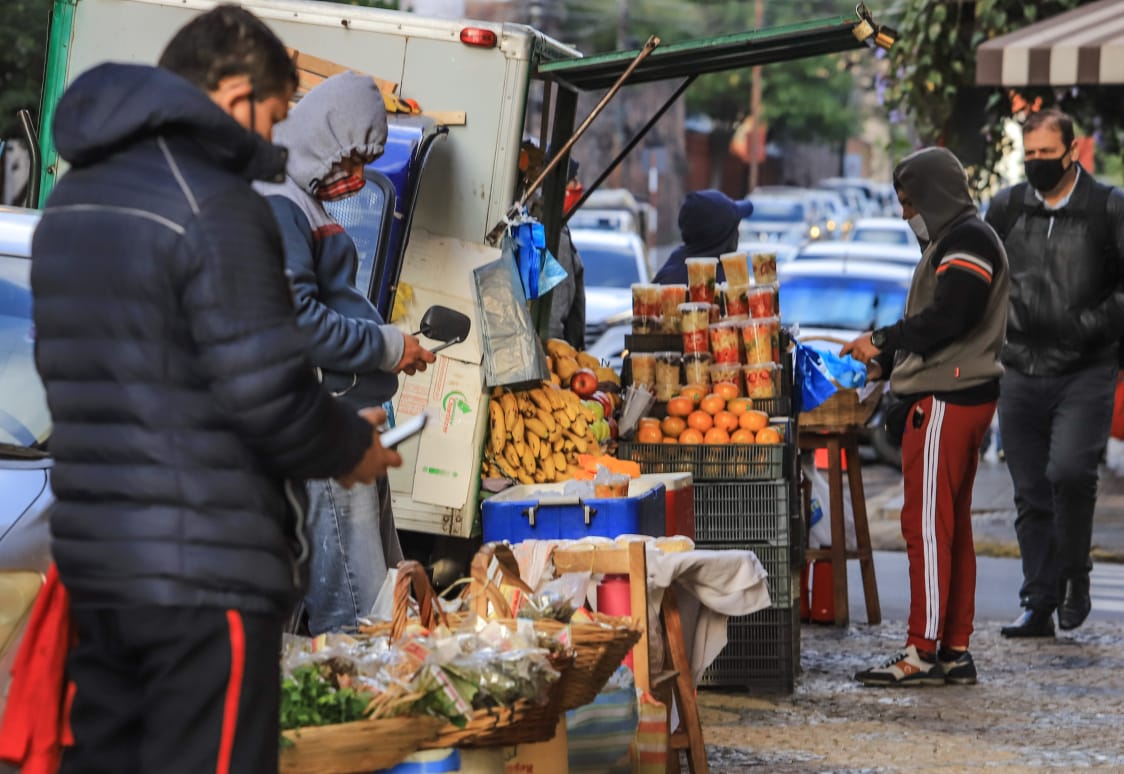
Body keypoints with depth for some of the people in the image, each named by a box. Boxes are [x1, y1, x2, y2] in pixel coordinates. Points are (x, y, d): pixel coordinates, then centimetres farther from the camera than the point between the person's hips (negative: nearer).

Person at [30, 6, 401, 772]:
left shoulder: (71, 200, 12)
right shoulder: (215, 205, -15)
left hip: (93, 555, 8)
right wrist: (351, 446, 2)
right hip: (209, 568, -8)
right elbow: (268, 389, -19)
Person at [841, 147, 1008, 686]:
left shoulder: (968, 241, -11)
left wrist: (883, 342, -13)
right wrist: (886, 358, 12)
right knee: (952, 526, 11)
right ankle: (955, 652, 14)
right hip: (950, 398, 11)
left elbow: (946, 318, -22)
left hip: (947, 400, -11)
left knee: (928, 524, -11)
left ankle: (924, 652, -11)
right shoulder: (950, 241, 22)